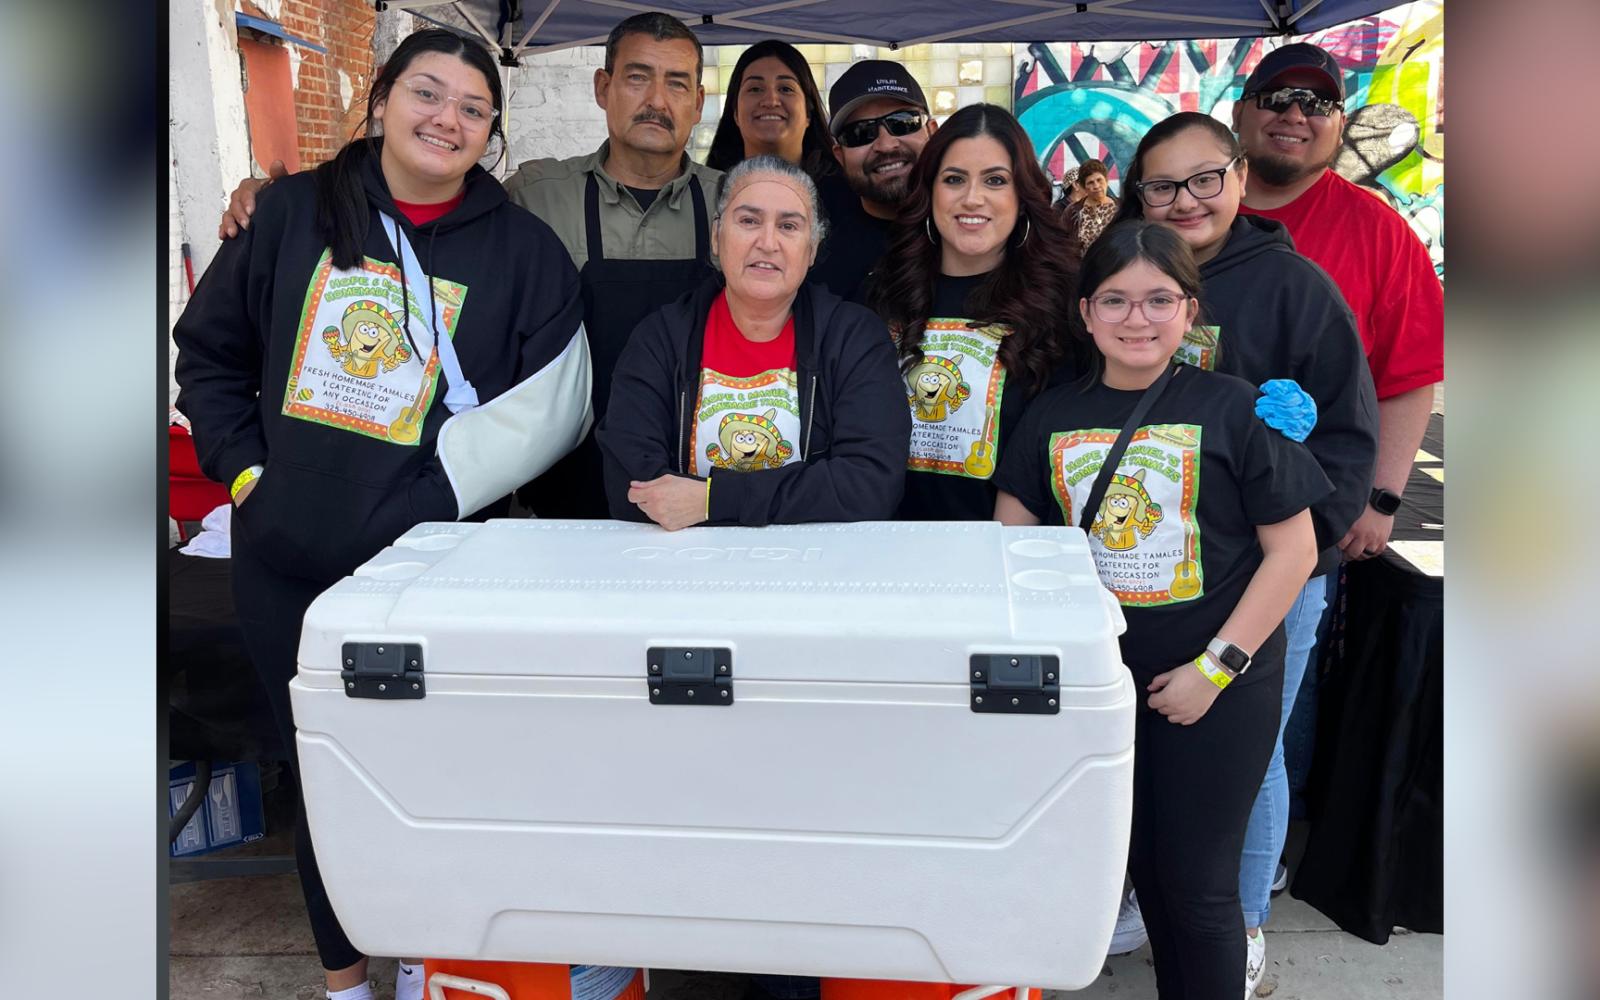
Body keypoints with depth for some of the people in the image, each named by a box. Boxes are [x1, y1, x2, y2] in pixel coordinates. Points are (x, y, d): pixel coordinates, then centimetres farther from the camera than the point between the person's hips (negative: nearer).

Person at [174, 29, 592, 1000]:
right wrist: (242, 465, 2)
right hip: (283, 560, 3)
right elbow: (209, 349, 13)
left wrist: (439, 490, -16)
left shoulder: (524, 249, -1)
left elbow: (546, 409, -9)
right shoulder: (295, 211, 5)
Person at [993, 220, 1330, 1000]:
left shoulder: (1231, 408, -8)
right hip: (1100, 677, 4)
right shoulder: (1053, 416, 3)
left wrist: (1215, 668, -12)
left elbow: (1292, 551, -7)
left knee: (1196, 881, 4)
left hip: (1218, 688, -3)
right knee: (1141, 867, 15)